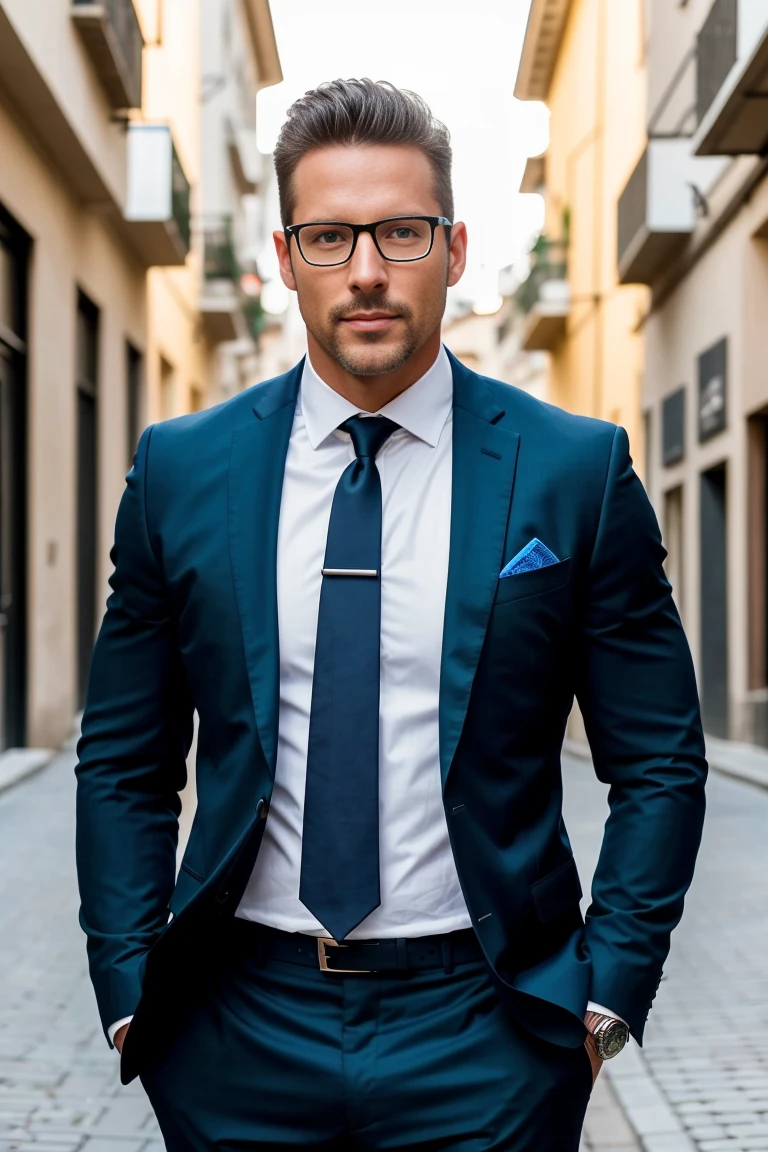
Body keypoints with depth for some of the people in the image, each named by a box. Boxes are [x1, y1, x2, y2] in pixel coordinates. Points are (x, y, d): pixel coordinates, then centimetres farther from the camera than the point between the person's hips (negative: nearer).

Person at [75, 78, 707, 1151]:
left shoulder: (579, 470, -3)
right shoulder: (181, 469, 1)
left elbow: (660, 765, 1)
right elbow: (124, 767, 6)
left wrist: (608, 989, -6)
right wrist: (131, 994, -1)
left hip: (483, 1033, -1)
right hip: (238, 1030, 2)